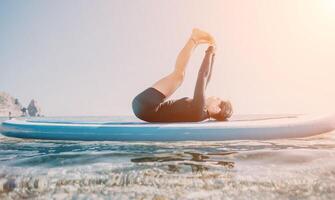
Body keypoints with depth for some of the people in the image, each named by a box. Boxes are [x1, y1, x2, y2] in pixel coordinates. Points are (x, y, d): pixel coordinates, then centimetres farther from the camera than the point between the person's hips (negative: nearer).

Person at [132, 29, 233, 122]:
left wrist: (210, 52, -10)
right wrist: (211, 53, 13)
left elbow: (203, 75, -20)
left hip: (145, 105, -8)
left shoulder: (198, 109, -17)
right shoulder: (200, 110, 6)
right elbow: (205, 77, 12)